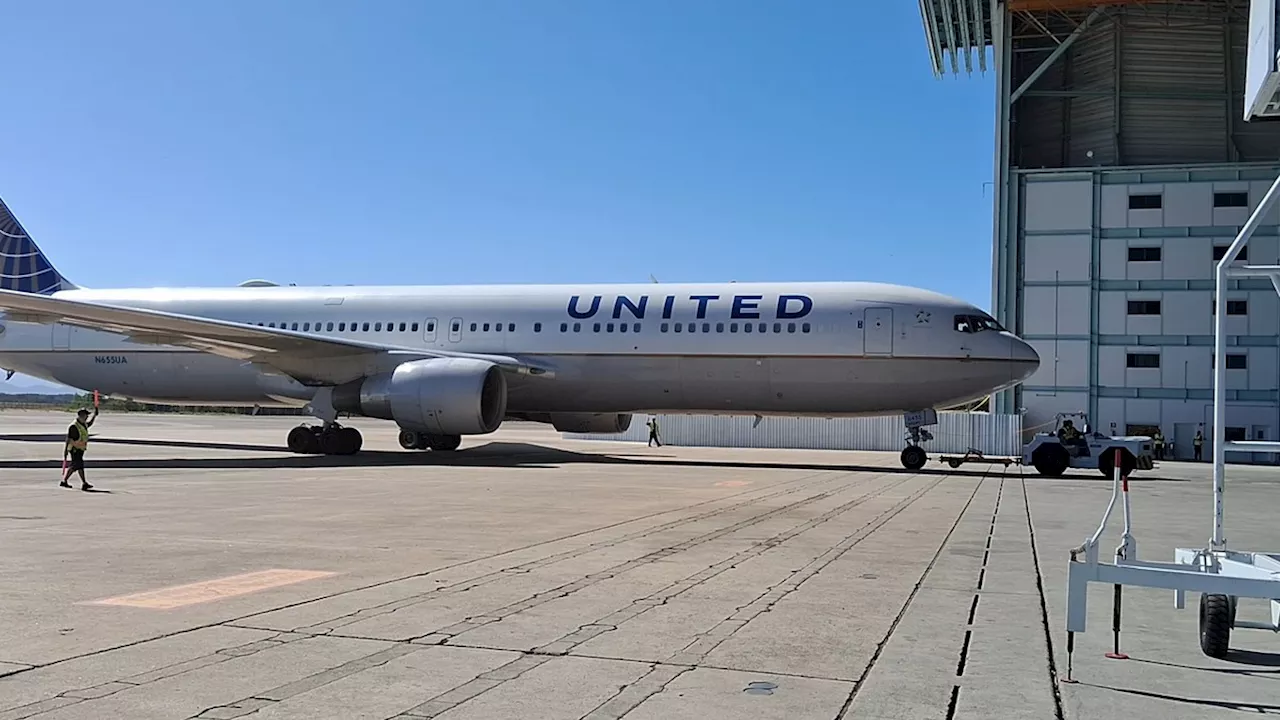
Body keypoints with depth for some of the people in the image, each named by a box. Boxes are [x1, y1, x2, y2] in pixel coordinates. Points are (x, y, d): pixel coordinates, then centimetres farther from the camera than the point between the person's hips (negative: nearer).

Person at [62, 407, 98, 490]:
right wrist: (65, 450, -20)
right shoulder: (73, 426, -19)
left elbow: (89, 424, 33)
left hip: (80, 449, 9)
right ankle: (84, 484, -12)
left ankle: (64, 481, 25)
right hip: (75, 449, -9)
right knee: (80, 465, -11)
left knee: (73, 466, 14)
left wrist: (94, 415, 26)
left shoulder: (83, 424, 8)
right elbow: (68, 439, -19)